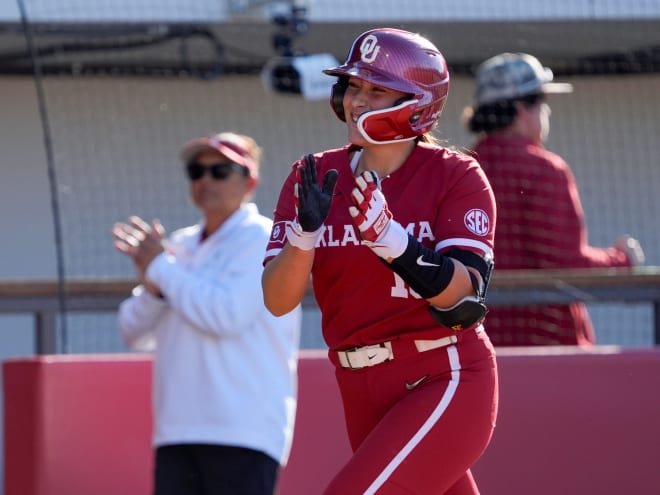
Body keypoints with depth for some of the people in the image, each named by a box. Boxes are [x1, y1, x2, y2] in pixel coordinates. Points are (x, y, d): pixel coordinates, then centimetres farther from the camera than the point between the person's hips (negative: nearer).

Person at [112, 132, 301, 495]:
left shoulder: (263, 240, -2)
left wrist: (161, 268, -7)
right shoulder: (181, 245, 19)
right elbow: (133, 331, 16)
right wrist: (152, 285, -5)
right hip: (176, 434, 7)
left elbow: (228, 314, -18)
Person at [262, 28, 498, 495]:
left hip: (444, 382, -5)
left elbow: (464, 294, -19)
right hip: (363, 394, 5)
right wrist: (305, 230, -22)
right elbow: (277, 301, -4)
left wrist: (388, 236, -33)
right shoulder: (317, 177, 5)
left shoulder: (456, 175, -6)